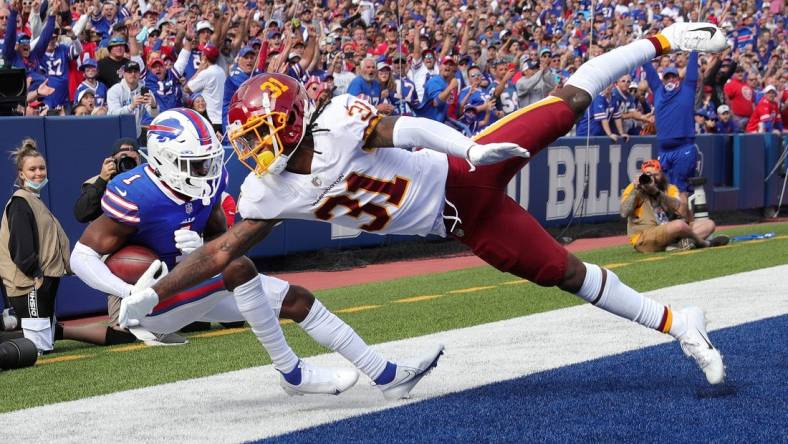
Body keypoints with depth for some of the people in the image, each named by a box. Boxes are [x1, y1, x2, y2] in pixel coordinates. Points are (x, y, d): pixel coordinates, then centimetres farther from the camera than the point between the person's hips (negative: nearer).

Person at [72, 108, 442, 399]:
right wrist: (130, 293, -40)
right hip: (159, 301, -8)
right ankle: (292, 374, -20)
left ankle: (385, 375, 11)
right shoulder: (135, 197, -27)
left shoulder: (209, 183, -6)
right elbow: (83, 257, -25)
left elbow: (221, 236, 8)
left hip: (201, 288, 8)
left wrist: (201, 245, -17)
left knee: (297, 300, 4)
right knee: (239, 268, -31)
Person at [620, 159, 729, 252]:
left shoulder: (670, 188, 13)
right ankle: (704, 243, -8)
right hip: (643, 238, -7)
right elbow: (624, 213, -15)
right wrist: (635, 190, -19)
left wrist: (656, 192, -22)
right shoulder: (633, 189, 1)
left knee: (708, 224, -1)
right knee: (679, 225, -34)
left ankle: (686, 242, -28)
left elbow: (677, 206, -10)